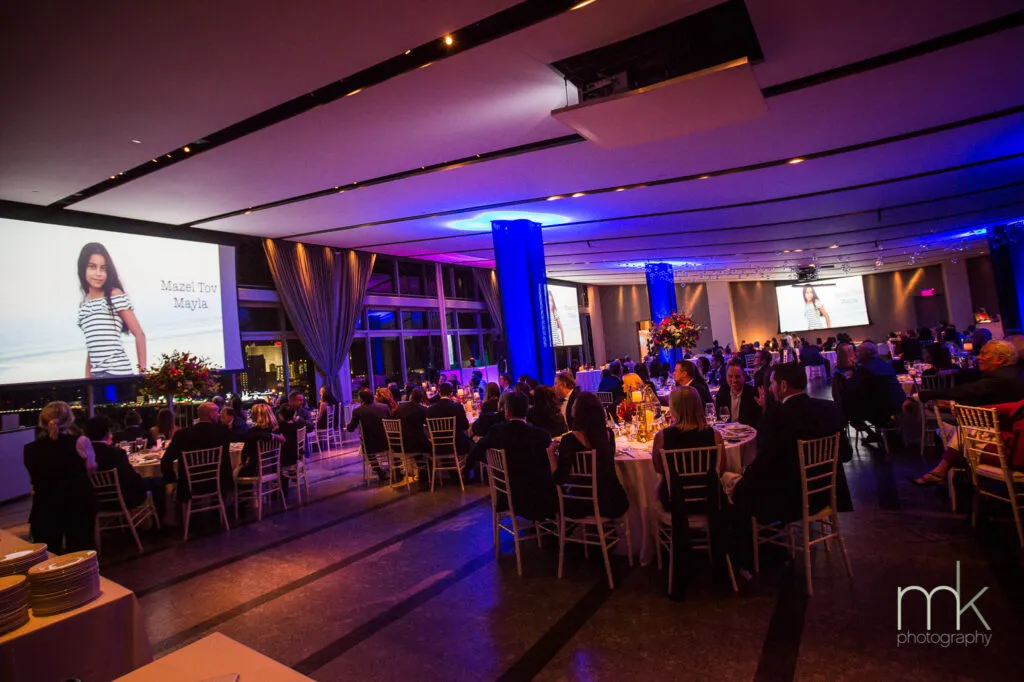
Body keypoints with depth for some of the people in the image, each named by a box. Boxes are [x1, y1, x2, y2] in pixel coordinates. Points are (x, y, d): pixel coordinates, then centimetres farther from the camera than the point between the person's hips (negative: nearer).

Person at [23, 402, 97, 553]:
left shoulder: (30, 449, -7)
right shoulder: (80, 441, -14)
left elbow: (33, 479, 9)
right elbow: (91, 467, 3)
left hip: (44, 508, 1)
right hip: (79, 504, -1)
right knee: (81, 554, 13)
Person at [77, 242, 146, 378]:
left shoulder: (115, 295, -3)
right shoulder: (83, 306, 14)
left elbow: (139, 334, -5)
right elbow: (91, 348, 16)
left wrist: (142, 370, -9)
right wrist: (88, 379, 13)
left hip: (117, 373, -6)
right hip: (97, 374, 6)